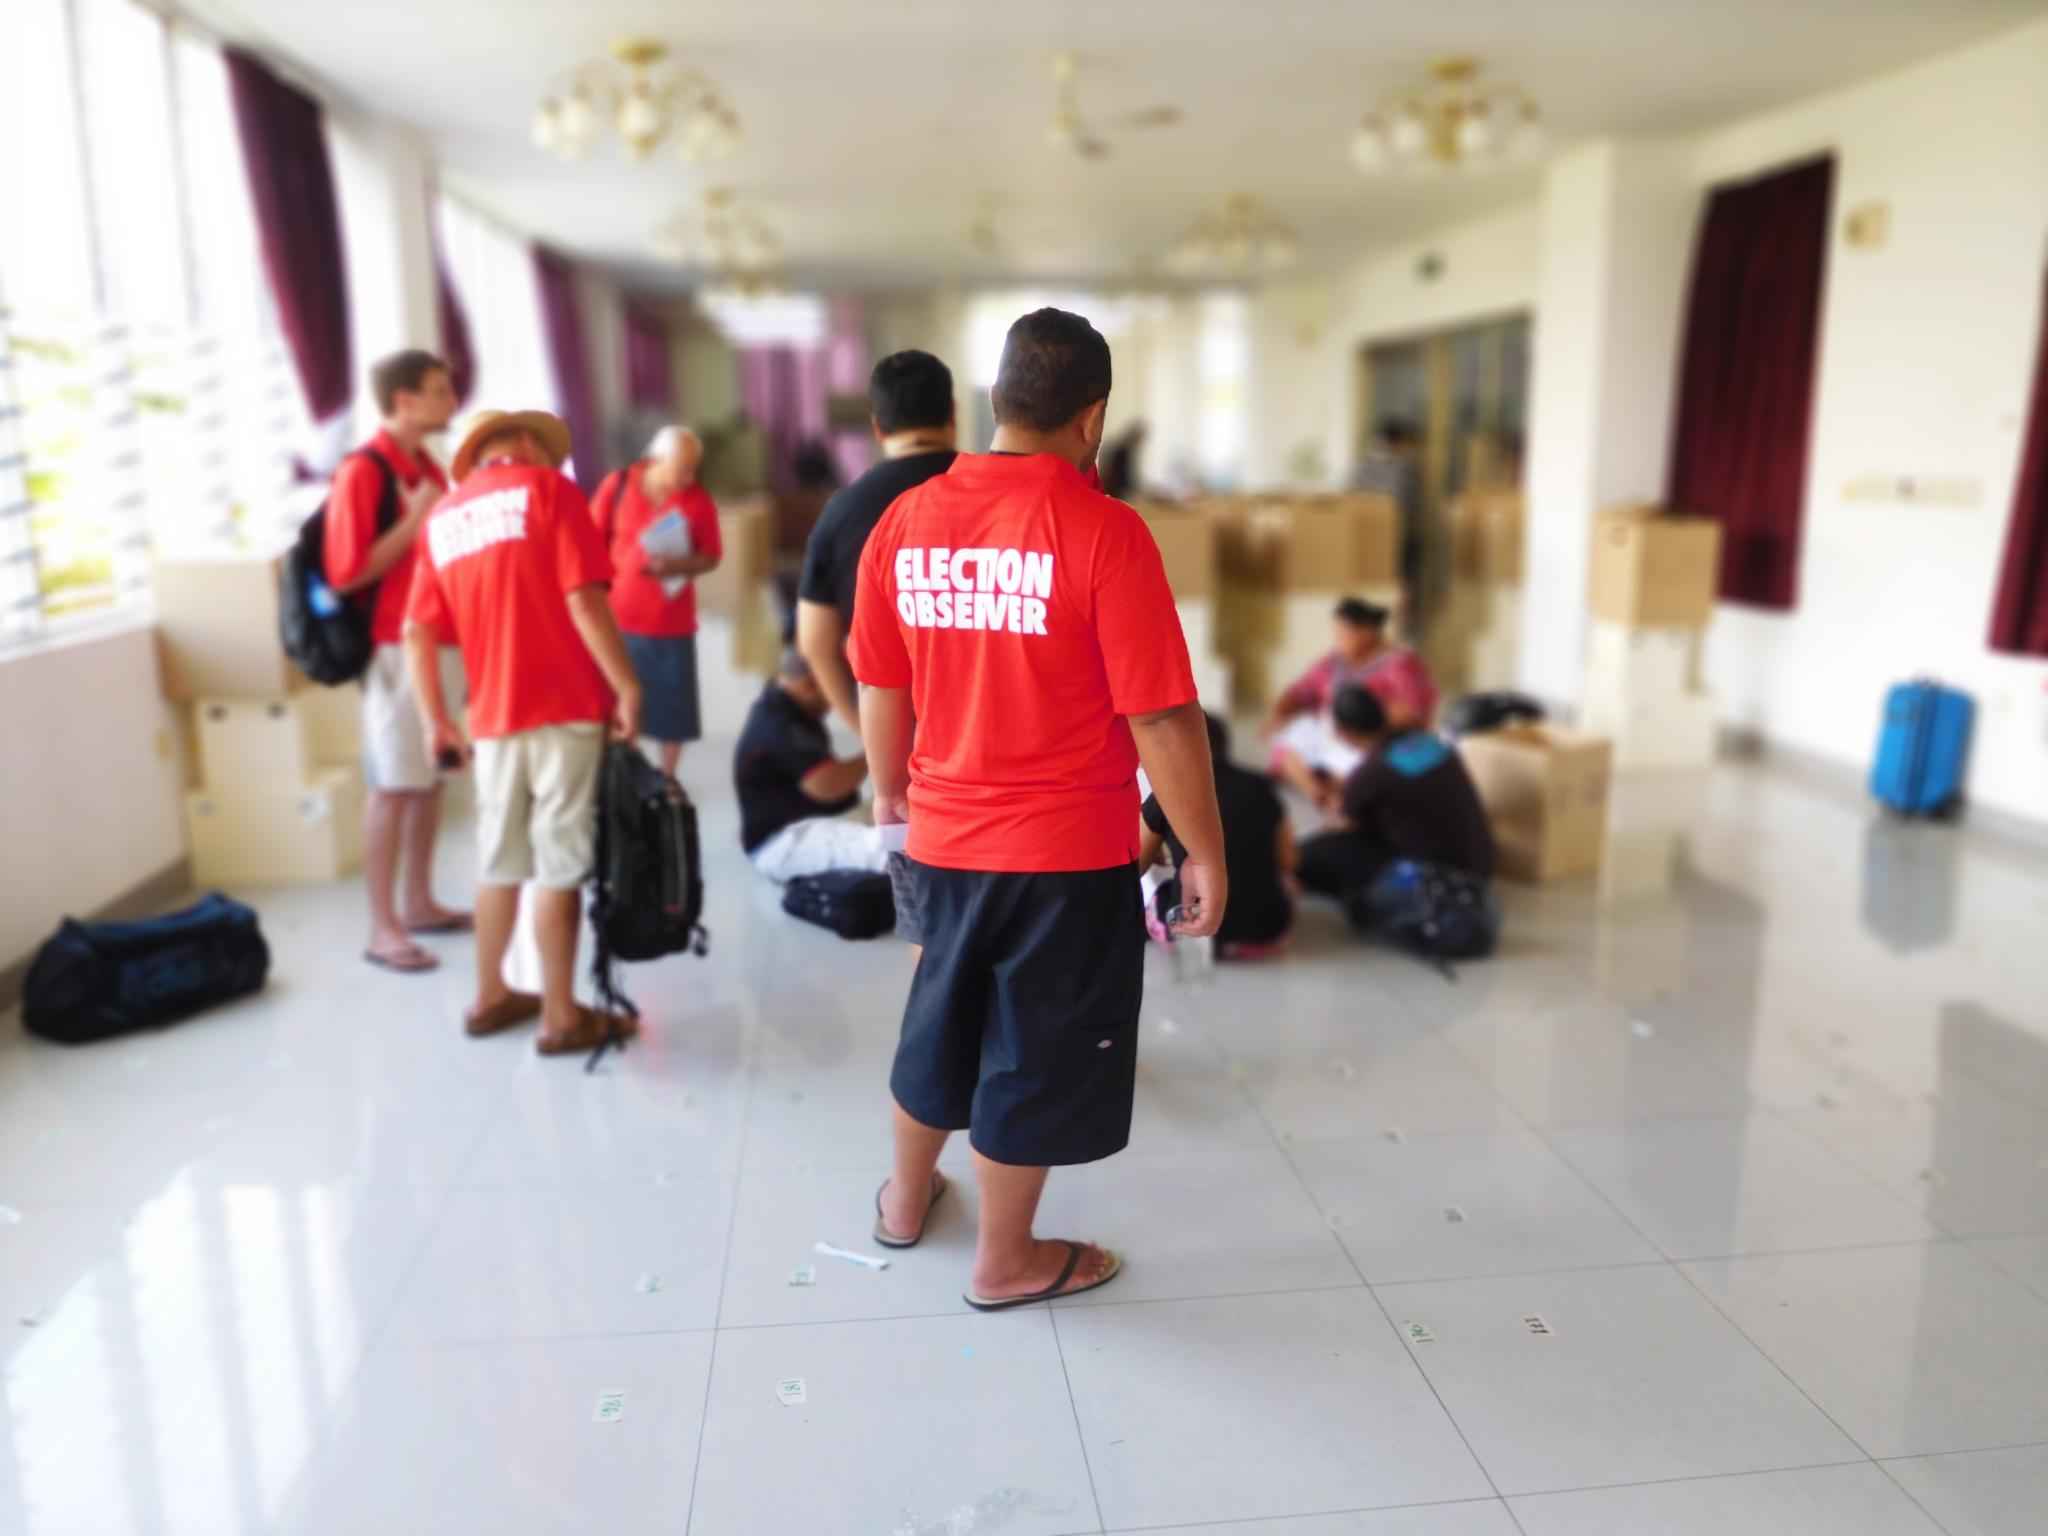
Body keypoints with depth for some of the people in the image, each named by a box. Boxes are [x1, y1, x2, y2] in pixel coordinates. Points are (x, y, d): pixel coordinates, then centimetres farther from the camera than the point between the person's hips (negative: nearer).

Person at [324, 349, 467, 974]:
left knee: (433, 778, 12)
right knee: (393, 786, -3)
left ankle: (418, 903, 24)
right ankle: (383, 929, 5)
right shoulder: (362, 470, -12)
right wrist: (414, 521, -17)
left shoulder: (428, 466, 14)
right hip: (396, 648, -8)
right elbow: (345, 572, -17)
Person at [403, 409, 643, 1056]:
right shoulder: (547, 488, -1)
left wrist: (437, 721, 14)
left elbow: (417, 633, 8)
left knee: (499, 864, 16)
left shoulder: (443, 518, 14)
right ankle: (562, 1016, 6)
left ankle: (491, 997, 27)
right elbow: (584, 599, -13)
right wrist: (627, 686, -10)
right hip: (567, 710, -5)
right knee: (559, 866, 0)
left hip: (494, 718, 5)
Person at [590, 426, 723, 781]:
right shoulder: (617, 485, -4)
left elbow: (711, 558, 1)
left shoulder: (699, 500, -3)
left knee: (672, 708, 5)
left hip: (672, 623, 1)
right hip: (618, 618, 0)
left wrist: (677, 566, -18)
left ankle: (667, 781, 19)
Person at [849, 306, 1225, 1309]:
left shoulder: (905, 520, -2)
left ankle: (906, 1199, 45)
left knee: (941, 1018, 25)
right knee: (1036, 1050, 12)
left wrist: (890, 787, 24)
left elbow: (880, 687, 7)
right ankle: (1006, 1261, 30)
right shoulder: (1103, 530, -17)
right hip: (1070, 850, -5)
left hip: (944, 836, 5)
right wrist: (1205, 852, -6)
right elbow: (1161, 717, -17)